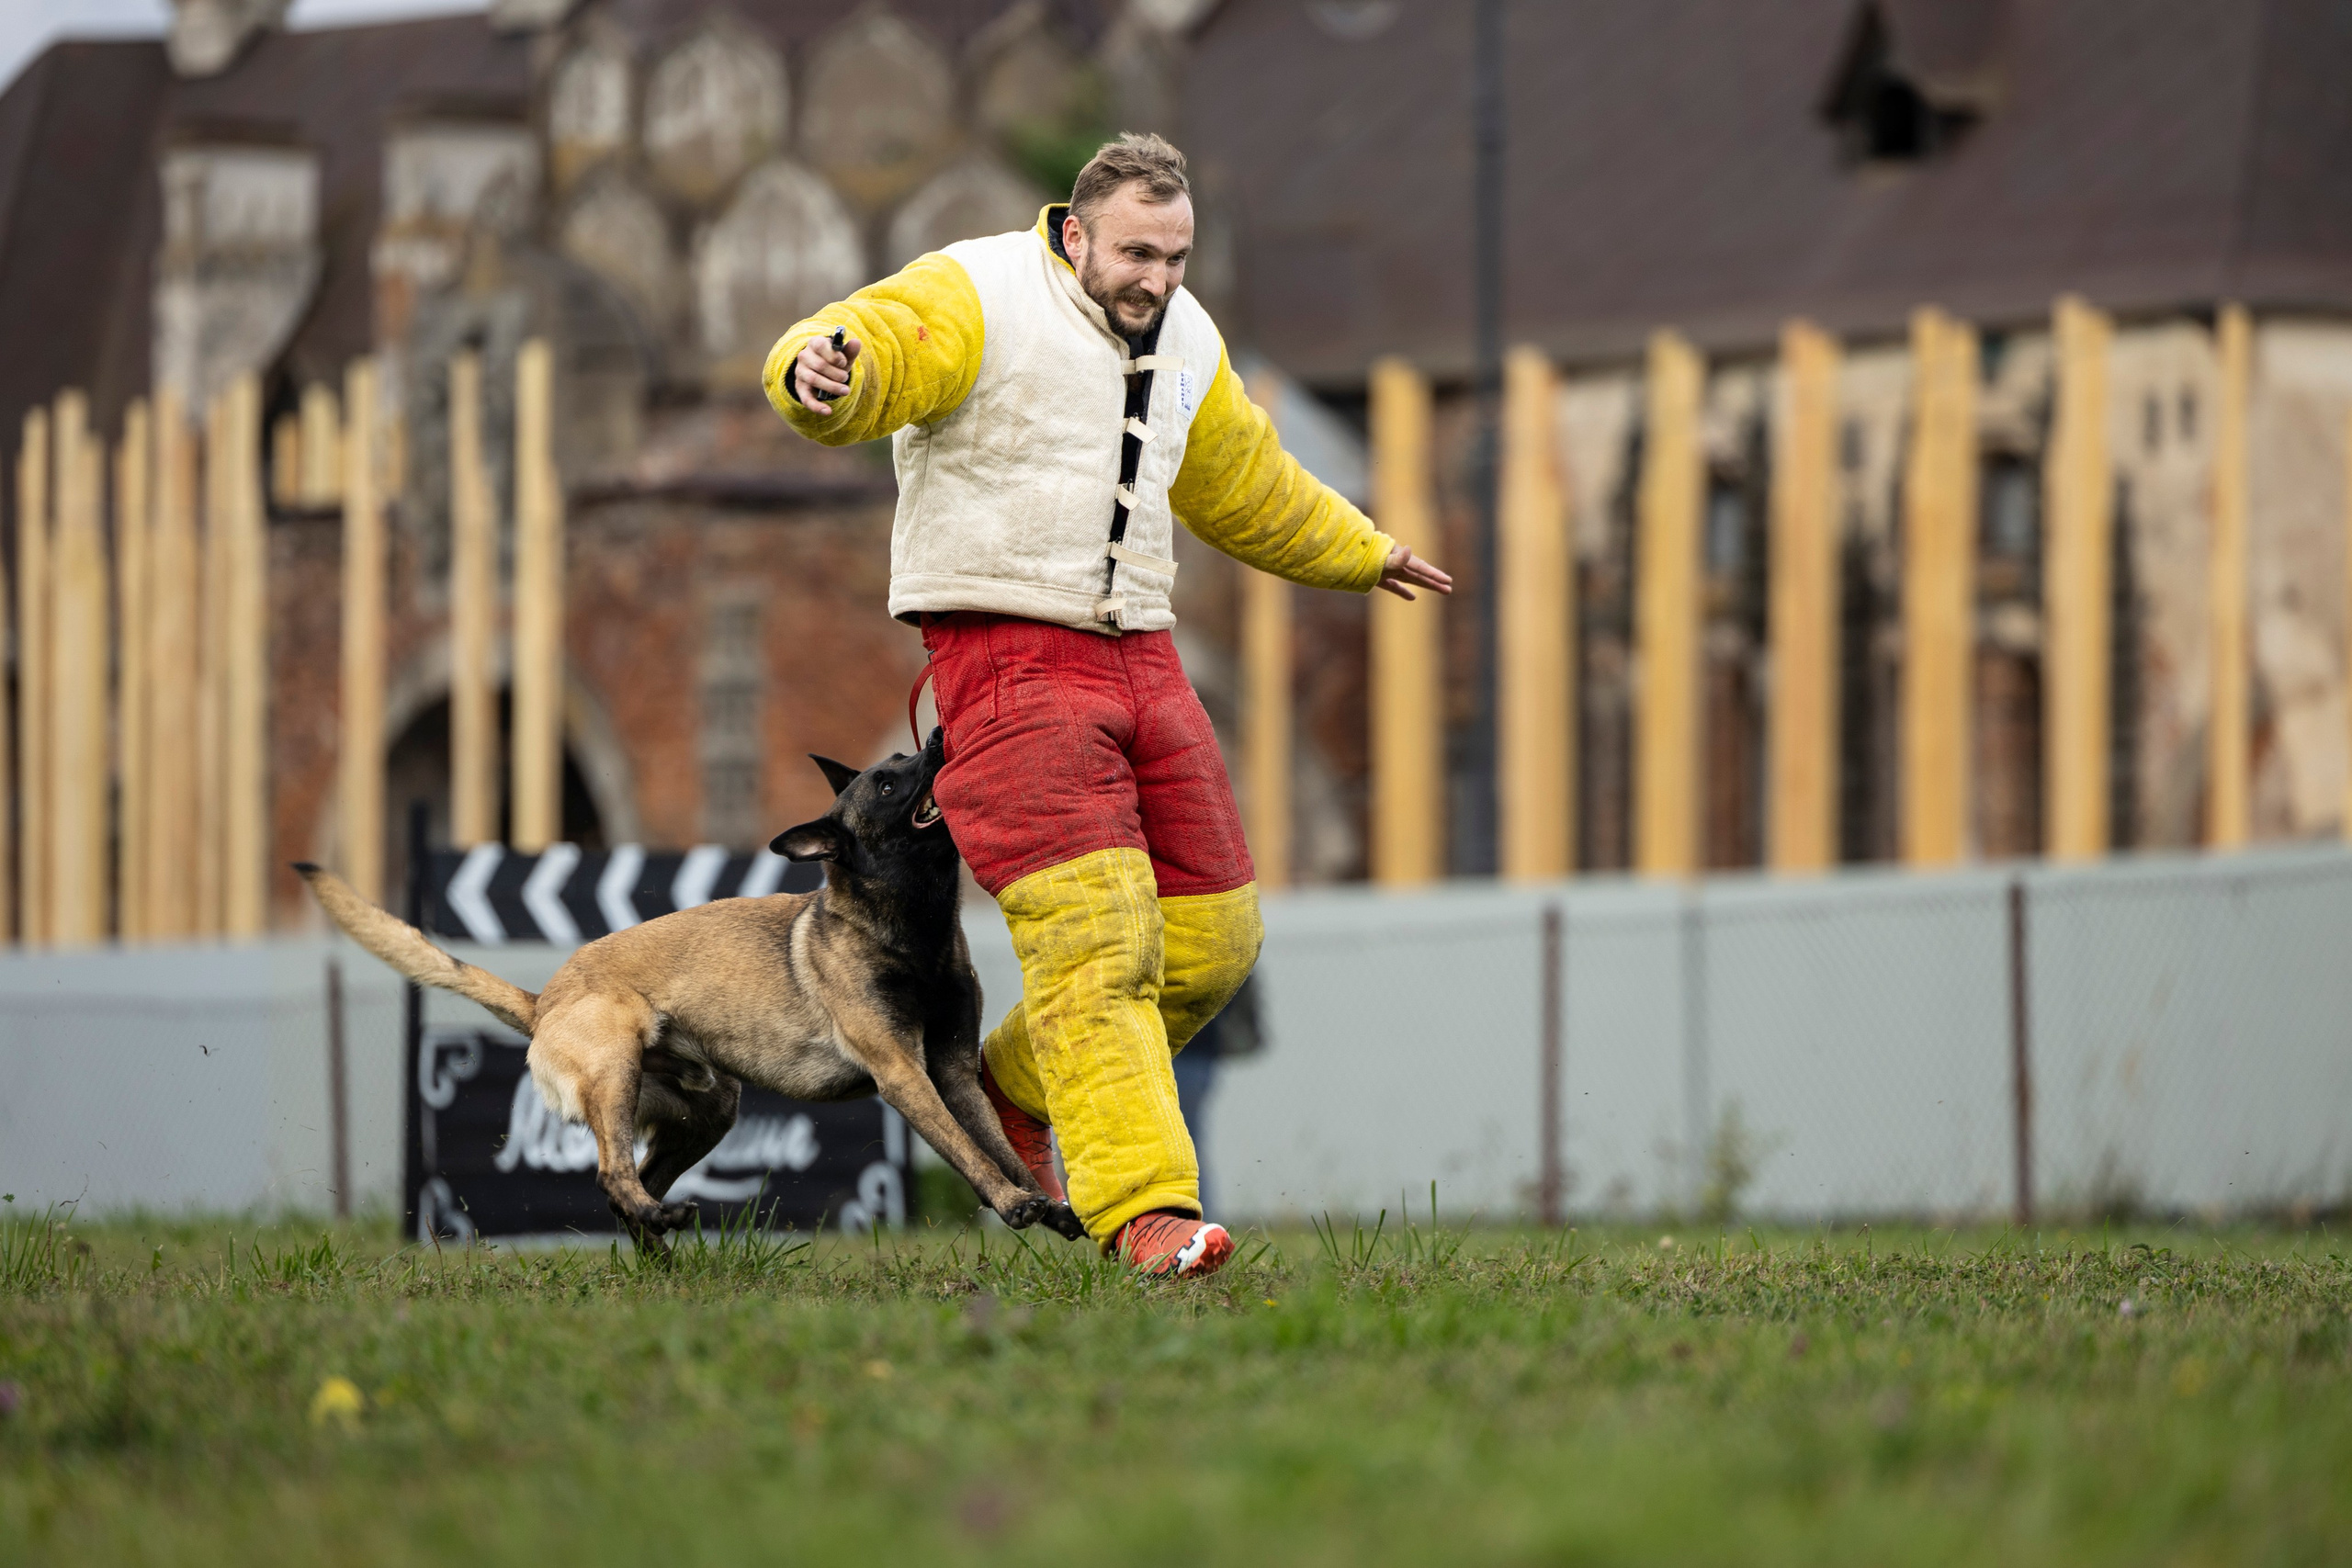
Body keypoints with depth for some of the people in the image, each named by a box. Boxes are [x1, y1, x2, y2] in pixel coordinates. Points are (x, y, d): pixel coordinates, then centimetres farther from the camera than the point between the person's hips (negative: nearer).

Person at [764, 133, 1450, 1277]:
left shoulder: (1185, 341, 13)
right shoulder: (977, 297, -9)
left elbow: (1244, 482, 32)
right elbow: (870, 353, -27)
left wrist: (1360, 553, 45)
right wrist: (824, 371, -52)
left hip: (1138, 657, 7)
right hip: (1005, 657, -7)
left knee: (1209, 939, 6)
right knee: (1094, 935, -18)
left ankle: (1015, 1083, 28)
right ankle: (1142, 1208, -23)